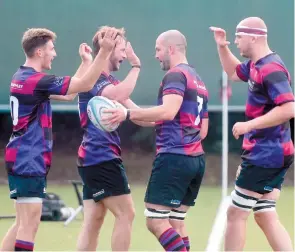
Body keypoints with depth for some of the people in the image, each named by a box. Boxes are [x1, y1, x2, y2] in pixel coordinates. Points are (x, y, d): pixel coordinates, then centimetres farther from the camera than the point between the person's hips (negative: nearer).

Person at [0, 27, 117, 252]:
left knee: (23, 223, 15)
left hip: (21, 159, 10)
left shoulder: (22, 77, 13)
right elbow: (85, 84, -17)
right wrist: (104, 52, -17)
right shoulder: (36, 80, -16)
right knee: (30, 224, -9)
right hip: (30, 160, -10)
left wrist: (85, 62, 22)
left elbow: (68, 90, 21)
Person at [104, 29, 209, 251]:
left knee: (156, 221, -8)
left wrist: (128, 114, -27)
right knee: (175, 222, 12)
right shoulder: (198, 82, 21)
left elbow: (168, 111, -26)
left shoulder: (176, 75, -8)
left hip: (173, 158, -9)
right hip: (196, 159, 10)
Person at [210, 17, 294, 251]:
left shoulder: (271, 69, -19)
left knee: (236, 214, -2)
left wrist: (249, 125, -25)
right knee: (266, 216, 10)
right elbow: (234, 72, 33)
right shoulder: (256, 65, 11)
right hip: (268, 154, 10)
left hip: (266, 155, -10)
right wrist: (222, 46, 16)